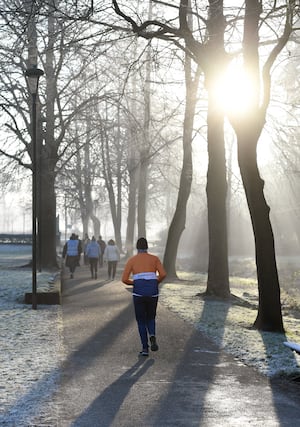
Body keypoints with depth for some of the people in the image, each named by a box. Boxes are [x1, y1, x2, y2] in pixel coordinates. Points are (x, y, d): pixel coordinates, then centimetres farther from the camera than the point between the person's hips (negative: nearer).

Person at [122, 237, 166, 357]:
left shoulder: (132, 260, 9)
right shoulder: (154, 258, 11)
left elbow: (124, 279, 4)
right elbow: (163, 274, -3)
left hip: (138, 292, -1)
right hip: (153, 292, 1)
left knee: (141, 321, 15)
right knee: (150, 318, 21)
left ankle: (145, 348, 3)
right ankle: (152, 336, -12)